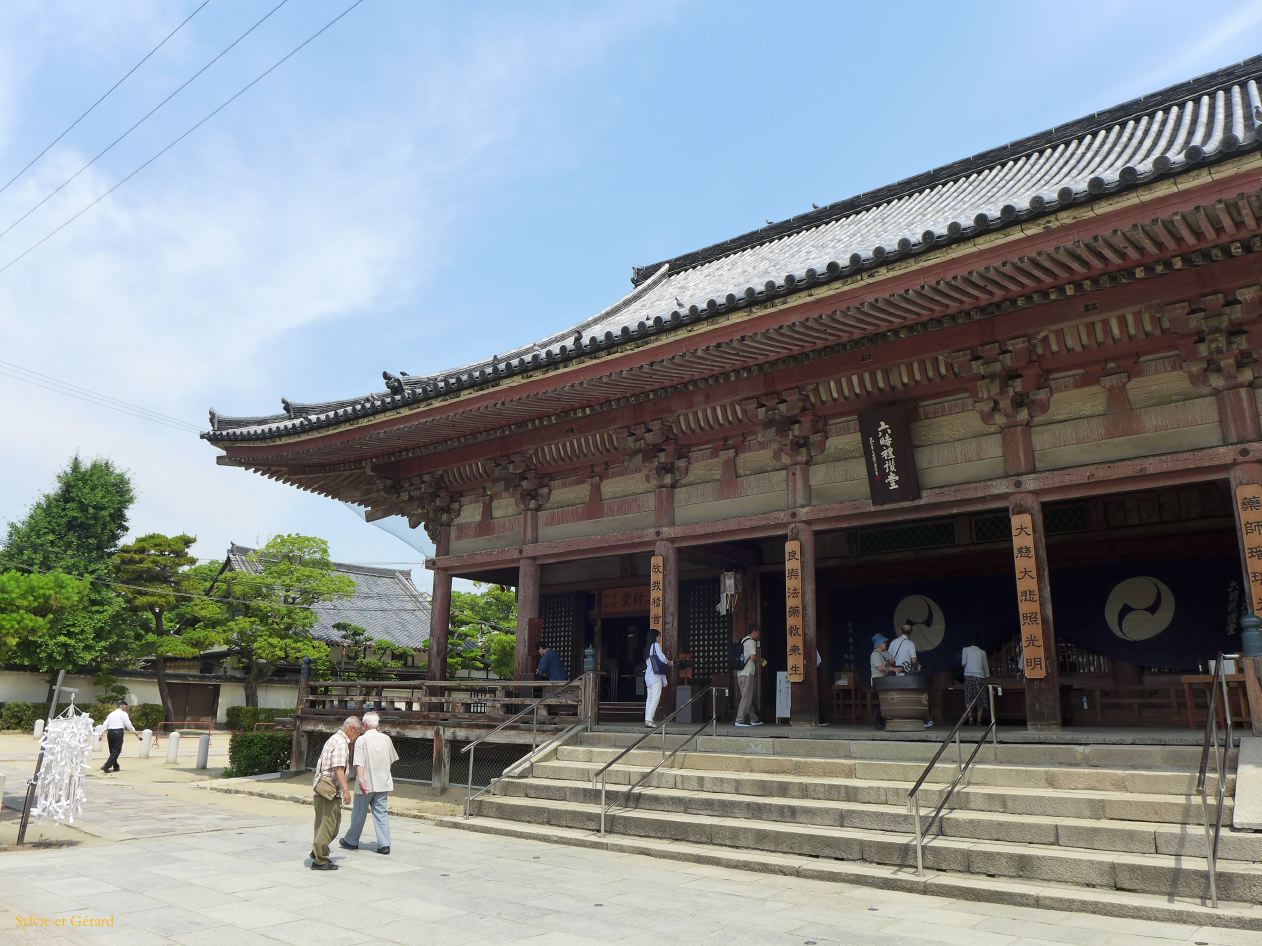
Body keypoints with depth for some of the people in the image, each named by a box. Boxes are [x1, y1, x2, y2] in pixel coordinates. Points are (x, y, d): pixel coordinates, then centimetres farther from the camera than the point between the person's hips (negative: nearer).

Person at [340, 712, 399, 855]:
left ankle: (351, 841, 26)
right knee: (381, 813, 6)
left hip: (366, 784, -4)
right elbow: (391, 760, 16)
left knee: (359, 814, 11)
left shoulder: (362, 740, -10)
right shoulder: (386, 738, 5)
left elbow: (360, 763, -21)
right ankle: (384, 844, -2)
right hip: (383, 783, 4)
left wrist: (360, 779, -27)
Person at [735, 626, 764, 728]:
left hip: (740, 673, 9)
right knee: (746, 697, -5)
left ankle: (753, 719, 21)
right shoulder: (751, 642, -9)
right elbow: (753, 657, -16)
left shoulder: (742, 641, 18)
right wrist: (759, 659, 5)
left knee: (748, 697, 14)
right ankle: (740, 720, -6)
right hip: (748, 673, -9)